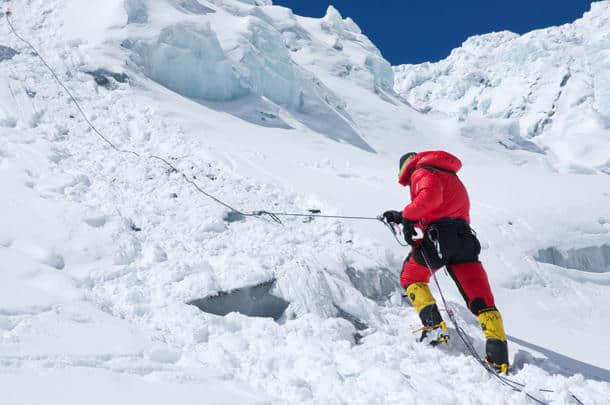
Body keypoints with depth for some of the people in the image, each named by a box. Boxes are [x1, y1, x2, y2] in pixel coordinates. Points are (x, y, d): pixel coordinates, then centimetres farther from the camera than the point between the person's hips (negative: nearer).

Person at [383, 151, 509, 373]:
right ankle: (499, 356, -12)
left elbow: (430, 195, -16)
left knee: (411, 277, 18)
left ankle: (434, 325, -2)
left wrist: (408, 216, -8)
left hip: (440, 235, -7)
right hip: (464, 236, 7)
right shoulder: (449, 176, 34)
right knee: (481, 299, 0)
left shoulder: (421, 172, 6)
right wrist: (401, 217, 36)